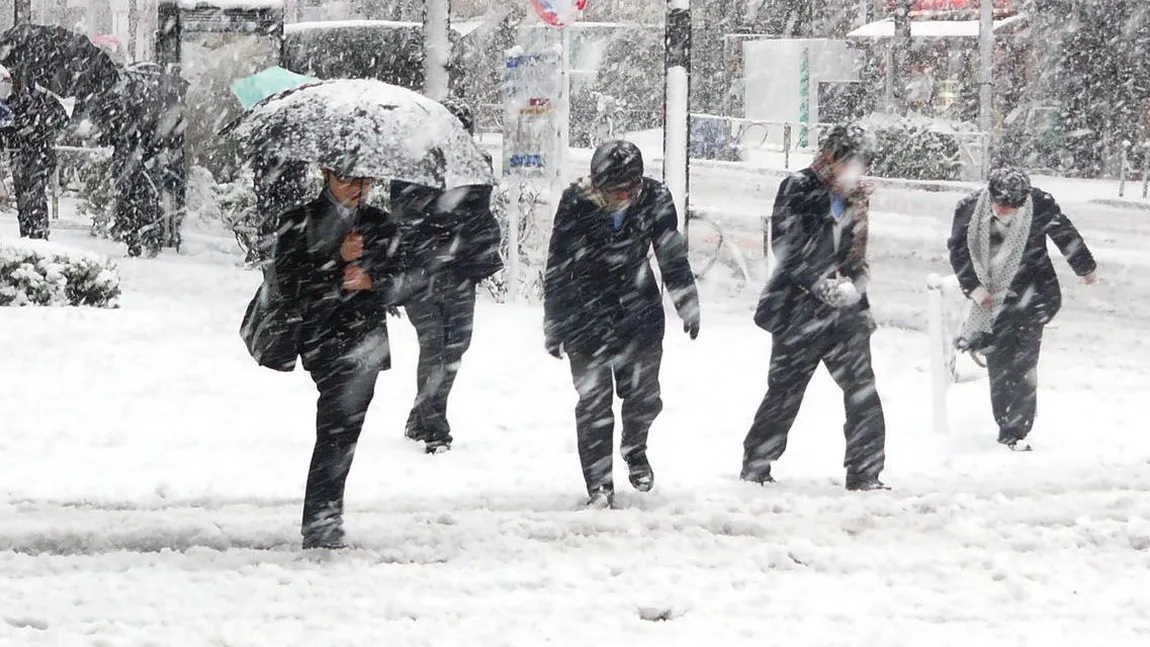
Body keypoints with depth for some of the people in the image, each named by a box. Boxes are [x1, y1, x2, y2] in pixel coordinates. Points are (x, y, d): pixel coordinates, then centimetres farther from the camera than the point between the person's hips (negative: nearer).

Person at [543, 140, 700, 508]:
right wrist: (554, 324, -3)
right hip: (586, 316, -2)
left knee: (644, 396, 5)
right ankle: (599, 487, 4)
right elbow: (558, 267, -7)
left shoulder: (654, 199, -9)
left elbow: (673, 257, 6)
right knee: (593, 402, -4)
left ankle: (634, 449, 37)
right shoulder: (576, 204, -16)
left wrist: (688, 306, 11)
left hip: (639, 312, 2)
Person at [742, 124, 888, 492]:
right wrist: (820, 283, -18)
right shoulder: (799, 189, -6)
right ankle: (756, 465, 16)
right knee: (785, 391, 2)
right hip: (800, 309, -5)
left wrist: (853, 284, -6)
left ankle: (865, 474, 1)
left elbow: (859, 255, 15)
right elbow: (785, 246, -13)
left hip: (844, 310, 5)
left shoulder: (857, 199, 12)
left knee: (863, 391, -3)